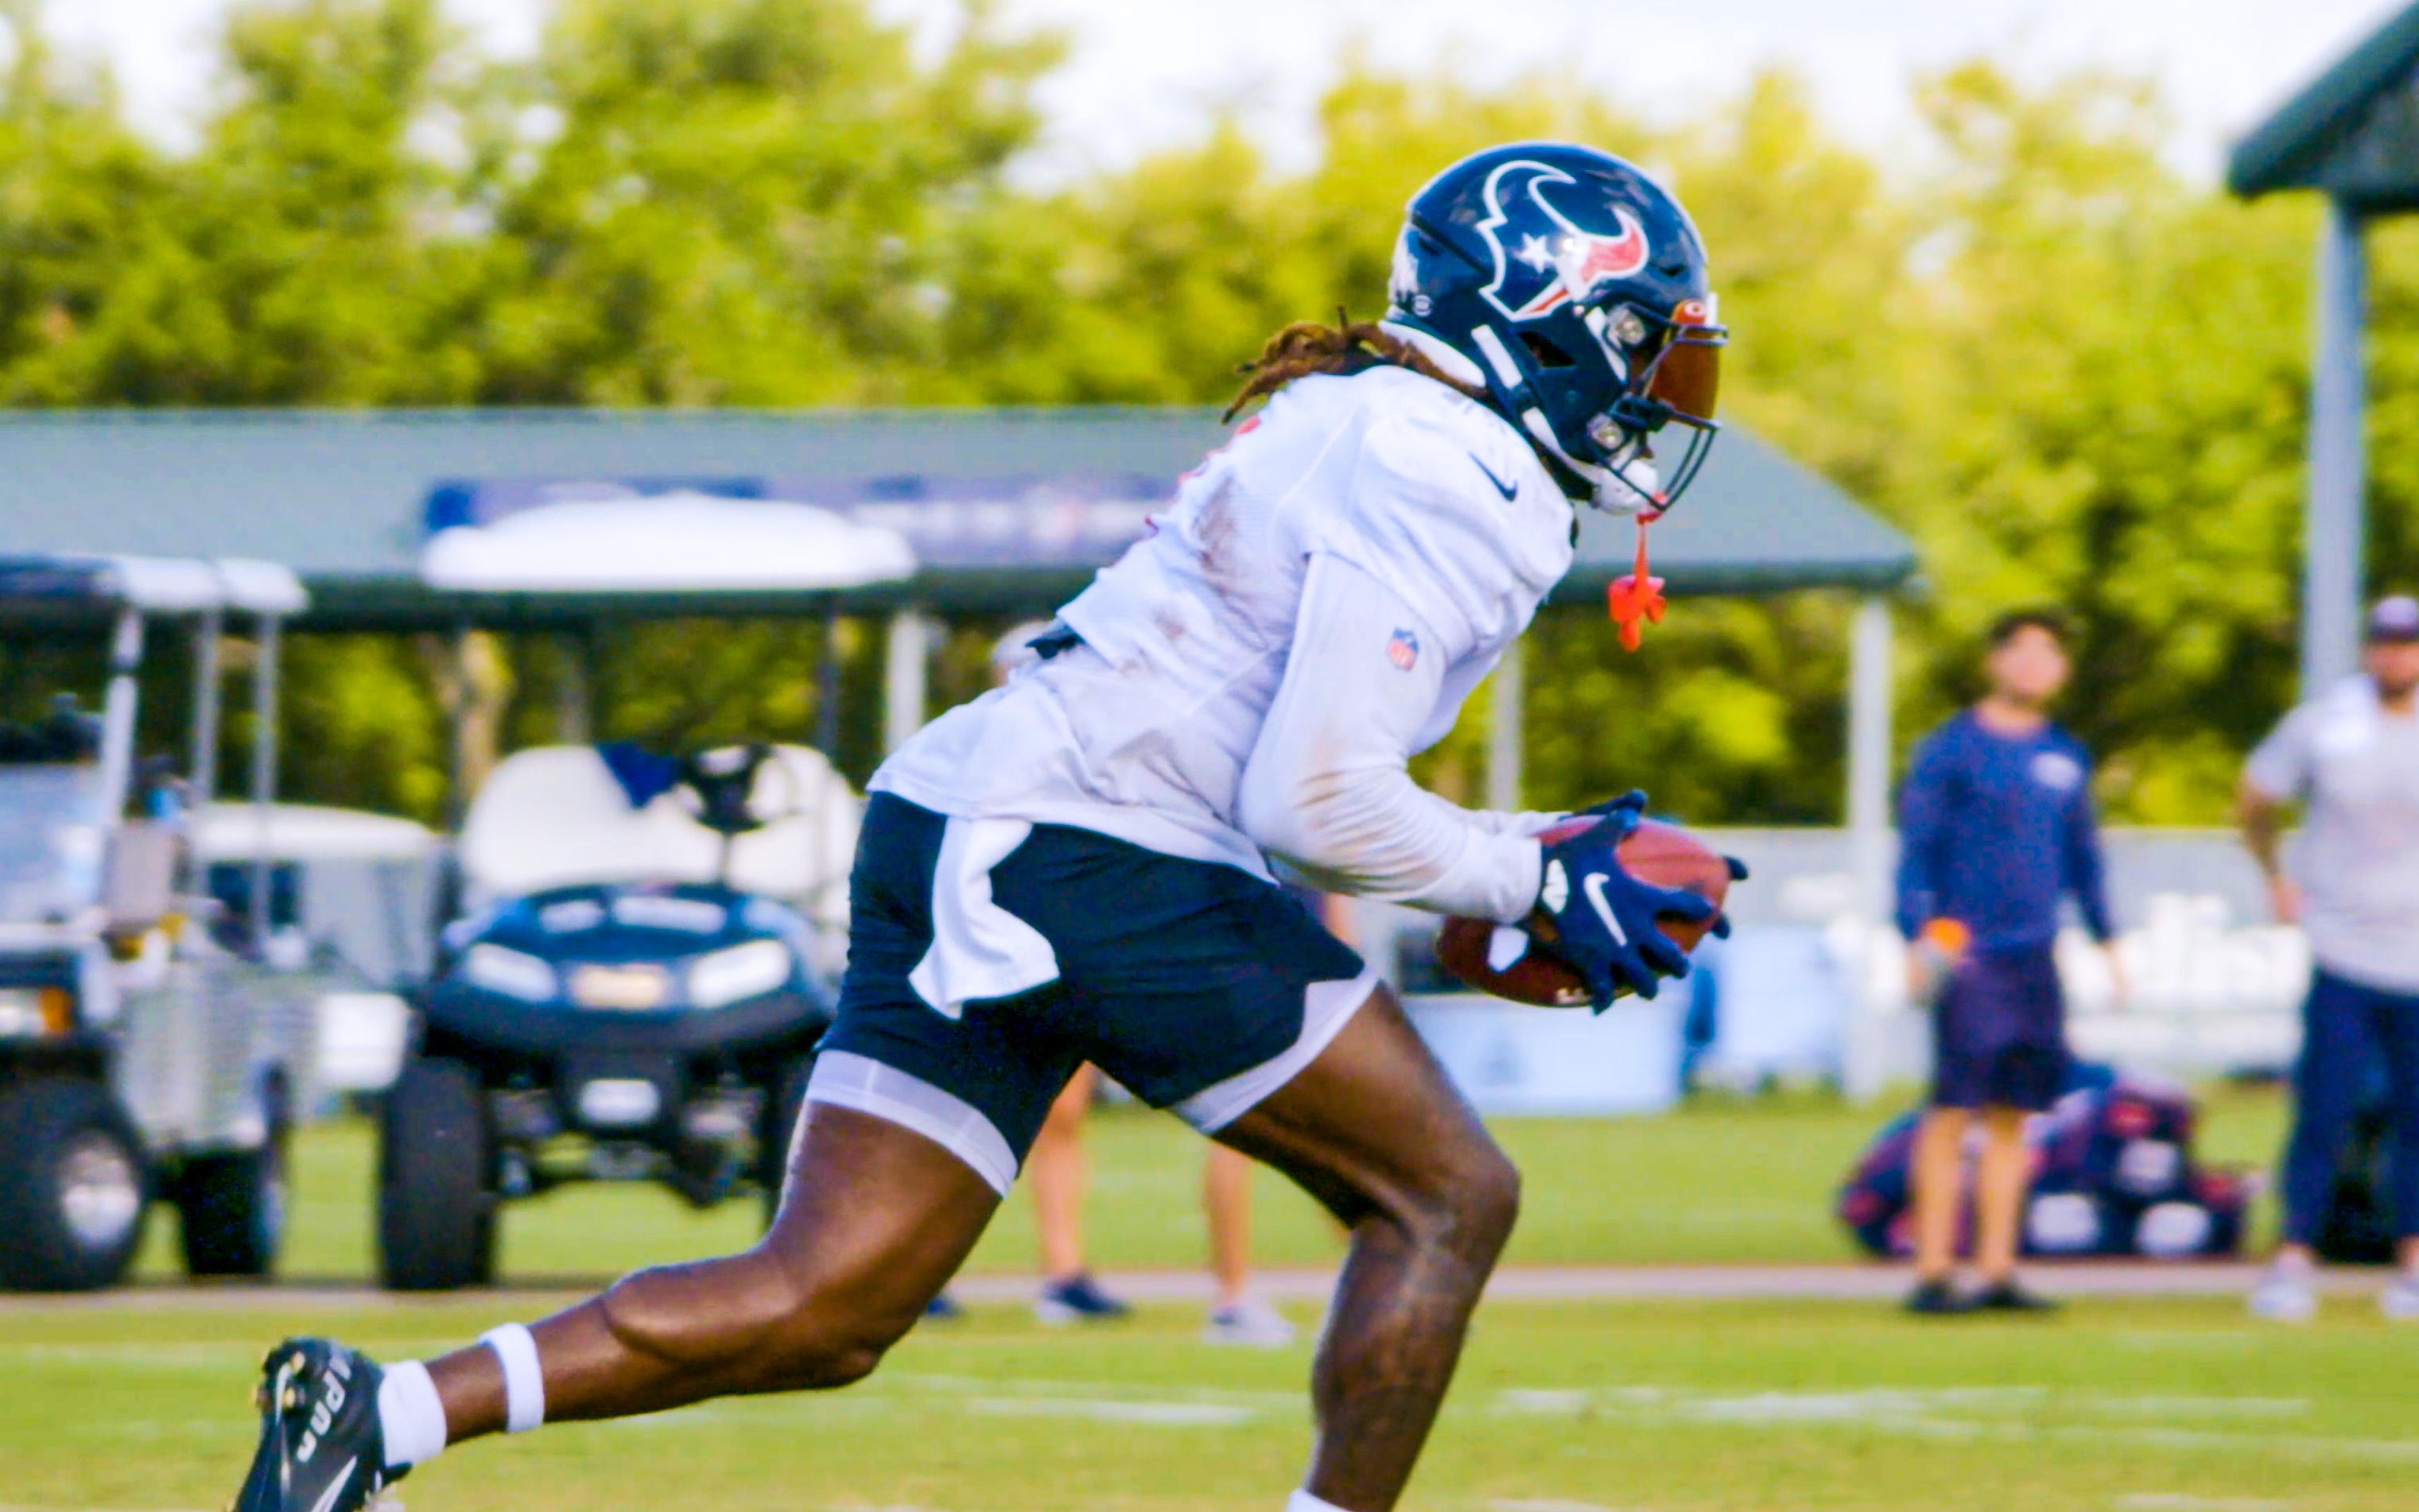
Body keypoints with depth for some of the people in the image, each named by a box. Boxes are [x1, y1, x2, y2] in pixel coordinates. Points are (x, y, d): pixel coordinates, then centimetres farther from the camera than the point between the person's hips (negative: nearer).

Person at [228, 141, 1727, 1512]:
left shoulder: (1364, 429, 24)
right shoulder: (1448, 483, -9)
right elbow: (1311, 798, -17)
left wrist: (1541, 860, 22)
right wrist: (1539, 887, -5)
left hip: (954, 834, 9)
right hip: (1096, 856, -9)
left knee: (820, 1311, 3)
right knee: (1448, 1196, 3)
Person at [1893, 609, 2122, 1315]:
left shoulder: (2064, 756, 16)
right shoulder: (1950, 749, -1)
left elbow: (2083, 855, 24)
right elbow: (1915, 851, -4)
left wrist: (2105, 940, 20)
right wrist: (1917, 937, -14)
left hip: (2036, 958, 6)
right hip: (1967, 957, -6)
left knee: (2011, 1116, 6)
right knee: (1952, 1110, -8)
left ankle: (1997, 1271, 9)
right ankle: (1932, 1273, -7)